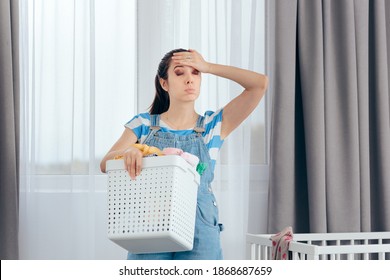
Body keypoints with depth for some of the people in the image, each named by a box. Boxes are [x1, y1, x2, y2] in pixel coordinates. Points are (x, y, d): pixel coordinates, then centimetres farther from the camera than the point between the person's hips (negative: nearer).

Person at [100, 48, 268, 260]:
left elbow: (260, 83, 1)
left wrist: (207, 67, 4)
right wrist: (128, 151, -23)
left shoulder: (213, 125, 8)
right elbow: (105, 164, -1)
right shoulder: (144, 124, 9)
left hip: (200, 234, 0)